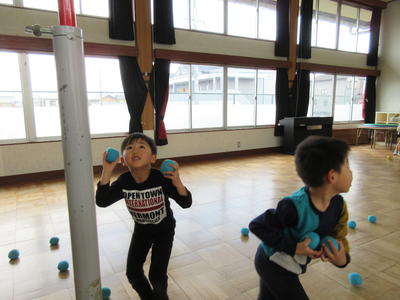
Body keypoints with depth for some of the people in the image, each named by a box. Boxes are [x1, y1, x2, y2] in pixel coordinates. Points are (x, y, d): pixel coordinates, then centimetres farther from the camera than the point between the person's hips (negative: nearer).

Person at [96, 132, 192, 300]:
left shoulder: (161, 179, -30)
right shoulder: (124, 182, -20)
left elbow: (186, 203, -31)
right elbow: (102, 202, -28)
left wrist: (177, 182, -50)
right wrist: (106, 172, -37)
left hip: (164, 229, -3)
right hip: (141, 229, 4)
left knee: (157, 275, -3)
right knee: (132, 273, 7)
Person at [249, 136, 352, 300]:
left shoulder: (339, 204, -12)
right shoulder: (295, 206, -36)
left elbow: (338, 236, 0)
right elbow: (257, 225, -31)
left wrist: (342, 258, -22)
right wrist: (293, 247, -30)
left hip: (291, 264, 7)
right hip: (273, 262, -7)